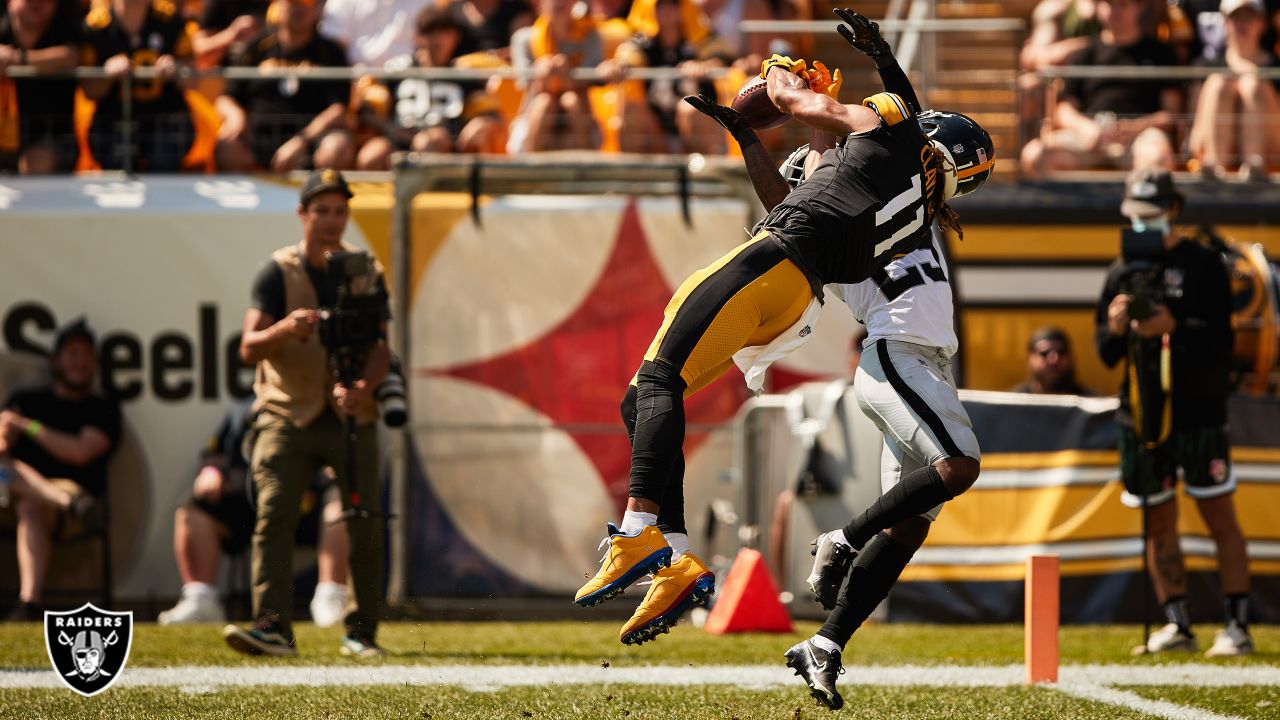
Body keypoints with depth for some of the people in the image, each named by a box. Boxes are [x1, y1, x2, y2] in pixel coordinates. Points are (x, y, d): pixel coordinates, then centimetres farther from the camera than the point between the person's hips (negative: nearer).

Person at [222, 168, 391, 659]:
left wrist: (363, 387, -19)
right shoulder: (277, 274, 0)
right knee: (273, 514, -16)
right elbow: (249, 347, -9)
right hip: (288, 416, -2)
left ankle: (362, 632, 11)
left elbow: (380, 347, 1)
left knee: (366, 524, -2)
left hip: (350, 418, 2)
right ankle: (273, 627, -23)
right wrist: (285, 328, -30)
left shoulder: (366, 276, 8)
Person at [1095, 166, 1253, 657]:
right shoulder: (1121, 274, 13)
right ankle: (1176, 625, 13)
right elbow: (1107, 356, 14)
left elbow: (1220, 340, -7)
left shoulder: (1203, 266, 0)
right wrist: (1114, 328, -7)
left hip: (1198, 412, -5)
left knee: (1220, 518, -6)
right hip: (1142, 414, 5)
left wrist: (1175, 327, -21)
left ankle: (1238, 625, -6)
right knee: (1159, 524, 7)